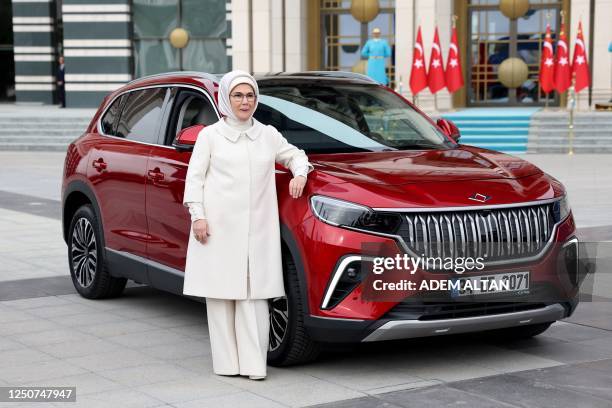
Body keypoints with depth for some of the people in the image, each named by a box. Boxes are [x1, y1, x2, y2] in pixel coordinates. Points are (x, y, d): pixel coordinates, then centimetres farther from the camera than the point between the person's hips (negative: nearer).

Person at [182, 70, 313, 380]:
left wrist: (300, 173, 6)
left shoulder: (268, 135, 15)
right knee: (220, 294, -1)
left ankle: (253, 363, -3)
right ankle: (226, 363, 5)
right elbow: (194, 177, 4)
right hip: (219, 226, -2)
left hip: (257, 229, 2)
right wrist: (197, 215, -7)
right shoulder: (210, 135, 6)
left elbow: (294, 155, 28)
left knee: (254, 295, -4)